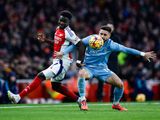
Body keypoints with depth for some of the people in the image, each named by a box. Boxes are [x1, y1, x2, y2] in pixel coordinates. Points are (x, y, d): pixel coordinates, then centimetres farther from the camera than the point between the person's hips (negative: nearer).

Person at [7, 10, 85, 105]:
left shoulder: (68, 33, -15)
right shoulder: (58, 29, 11)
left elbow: (81, 45, -15)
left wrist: (79, 61, -16)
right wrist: (46, 40, 18)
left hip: (63, 62, -10)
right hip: (57, 61, 10)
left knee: (41, 76, -17)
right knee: (56, 86, 20)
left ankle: (19, 97, -22)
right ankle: (78, 99, 29)